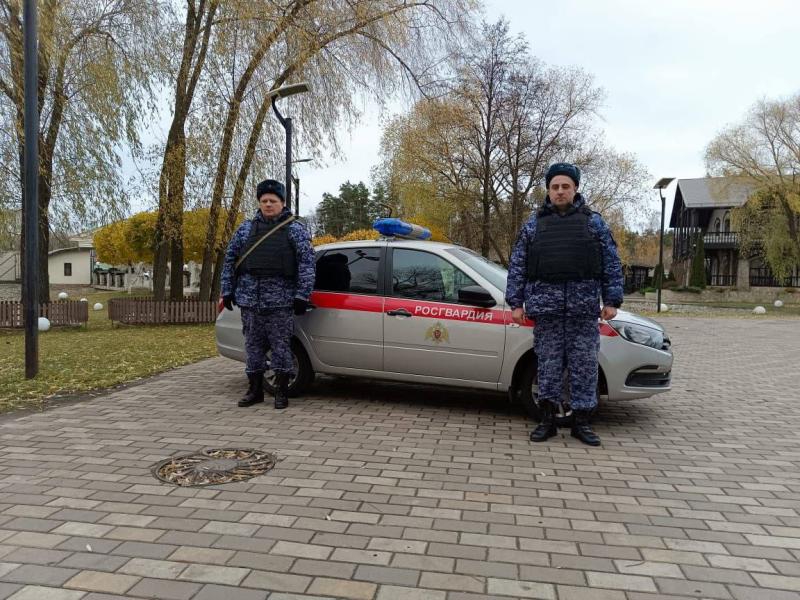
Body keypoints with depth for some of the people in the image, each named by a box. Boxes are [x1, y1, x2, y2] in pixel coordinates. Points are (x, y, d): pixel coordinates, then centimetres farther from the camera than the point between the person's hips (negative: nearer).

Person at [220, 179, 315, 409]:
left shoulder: (295, 230, 3)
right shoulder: (246, 229, 13)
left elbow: (307, 264, -3)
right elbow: (230, 260, 15)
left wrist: (301, 296, -10)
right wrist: (227, 291, 9)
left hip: (280, 302, -3)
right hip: (249, 300, 4)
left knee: (280, 346, 1)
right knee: (253, 345, 10)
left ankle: (281, 392, 12)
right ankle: (255, 390, 22)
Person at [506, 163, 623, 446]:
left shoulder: (594, 222, 10)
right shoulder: (533, 224, 10)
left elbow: (612, 264, 8)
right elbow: (517, 266, 8)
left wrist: (612, 300, 1)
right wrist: (516, 303, 2)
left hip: (584, 308, 0)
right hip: (546, 307, 0)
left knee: (584, 365, 4)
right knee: (548, 364, 5)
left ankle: (581, 422, 15)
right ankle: (548, 420, 16)